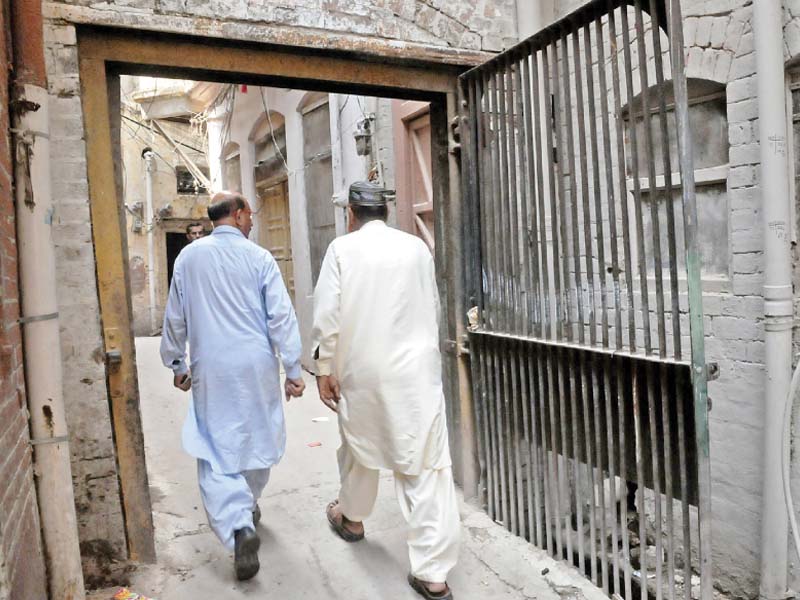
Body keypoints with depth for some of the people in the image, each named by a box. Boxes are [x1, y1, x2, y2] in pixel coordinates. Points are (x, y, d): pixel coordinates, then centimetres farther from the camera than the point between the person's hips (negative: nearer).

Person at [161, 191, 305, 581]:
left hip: (210, 369, 1)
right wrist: (293, 369, -1)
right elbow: (281, 317, -7)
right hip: (257, 366, 0)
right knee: (259, 441, 19)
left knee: (215, 453, 4)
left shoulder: (188, 257, 3)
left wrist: (176, 364, 21)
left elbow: (175, 318, 9)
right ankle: (247, 507, 37)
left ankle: (239, 527, -13)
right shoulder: (259, 258, -4)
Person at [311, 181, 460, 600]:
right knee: (425, 464, 2)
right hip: (416, 370, 1)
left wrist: (324, 369, 2)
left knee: (360, 445, 22)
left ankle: (351, 518, 47)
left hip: (363, 369, 0)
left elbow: (328, 314, -8)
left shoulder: (342, 248, -3)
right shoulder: (417, 247, 4)